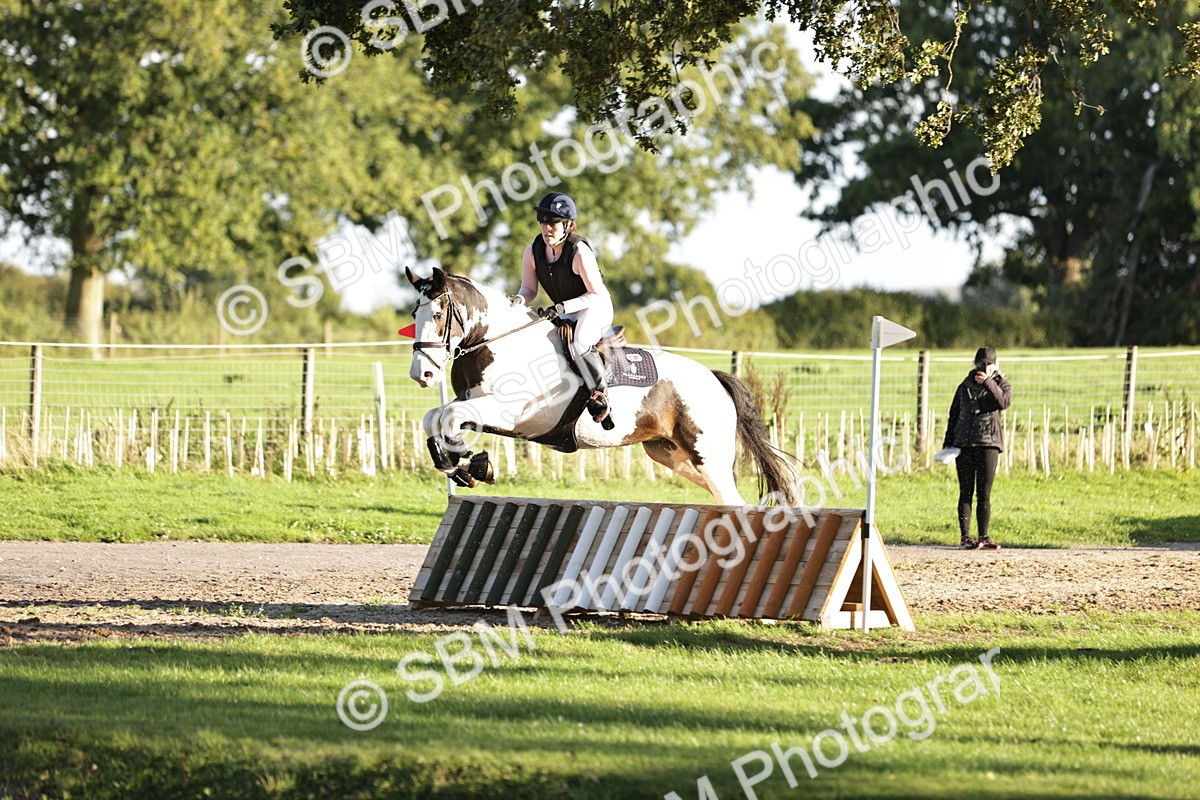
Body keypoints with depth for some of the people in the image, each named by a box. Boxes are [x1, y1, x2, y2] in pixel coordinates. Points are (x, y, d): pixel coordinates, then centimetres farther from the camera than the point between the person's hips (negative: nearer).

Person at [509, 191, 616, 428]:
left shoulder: (579, 251, -26)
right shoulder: (534, 251, -8)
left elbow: (597, 294, -24)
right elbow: (529, 288, 3)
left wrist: (563, 306, -34)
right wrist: (519, 299, -21)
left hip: (596, 308, -8)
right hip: (564, 312, 8)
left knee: (579, 344, -33)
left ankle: (600, 393, -16)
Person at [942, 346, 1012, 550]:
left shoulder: (1001, 384, 7)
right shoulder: (965, 387, 14)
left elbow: (1005, 402, -15)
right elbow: (953, 416, 17)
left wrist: (988, 383, -22)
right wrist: (947, 444, 11)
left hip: (988, 443, -2)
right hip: (964, 443, 2)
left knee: (984, 493, -1)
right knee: (966, 492, -1)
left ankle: (983, 537, 2)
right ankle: (965, 537, -1)